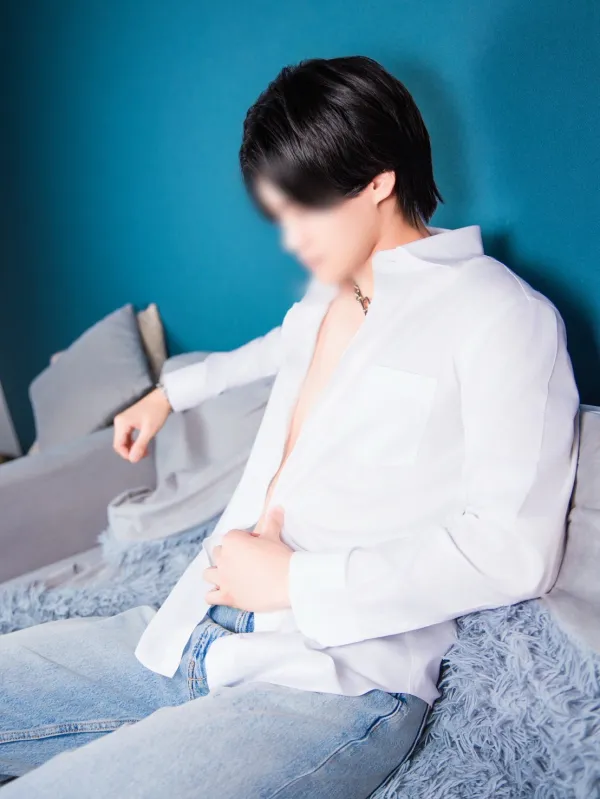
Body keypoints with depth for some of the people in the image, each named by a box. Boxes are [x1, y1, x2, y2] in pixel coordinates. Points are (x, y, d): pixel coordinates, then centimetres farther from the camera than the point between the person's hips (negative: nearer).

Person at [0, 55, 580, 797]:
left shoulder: (502, 317, -9)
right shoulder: (325, 297, 16)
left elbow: (514, 549, -16)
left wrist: (298, 582, -14)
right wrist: (170, 391, 46)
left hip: (339, 681, -7)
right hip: (192, 636, 8)